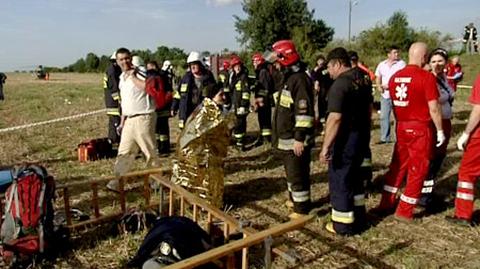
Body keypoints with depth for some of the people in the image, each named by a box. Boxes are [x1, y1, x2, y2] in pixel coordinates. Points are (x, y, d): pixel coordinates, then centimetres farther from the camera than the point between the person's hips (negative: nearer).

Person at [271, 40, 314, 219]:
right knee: (291, 171, 22)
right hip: (286, 137, 10)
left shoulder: (300, 79, -19)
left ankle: (302, 208, 11)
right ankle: (294, 199, 38)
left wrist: (300, 138, -25)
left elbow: (304, 112, -25)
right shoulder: (288, 77, 14)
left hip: (295, 139, -10)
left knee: (297, 174, -1)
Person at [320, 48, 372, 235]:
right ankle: (359, 218, 33)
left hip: (346, 139, -9)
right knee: (354, 176, 21)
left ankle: (344, 224, 14)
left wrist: (325, 146, -24)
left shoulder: (340, 84, -20)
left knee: (340, 180, 4)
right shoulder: (364, 78, 7)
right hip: (362, 135, 9)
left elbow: (335, 118, -27)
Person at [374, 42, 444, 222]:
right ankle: (405, 211, 13)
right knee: (417, 170, 6)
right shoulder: (427, 77, -14)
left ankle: (386, 205, 21)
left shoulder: (395, 77, 3)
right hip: (420, 128, -5)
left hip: (401, 127, 6)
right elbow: (434, 108, -14)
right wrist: (440, 130, -4)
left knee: (398, 165, 17)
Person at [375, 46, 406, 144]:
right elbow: (378, 77, 18)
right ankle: (384, 138, 15)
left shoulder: (401, 64, -4)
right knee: (384, 116, 7)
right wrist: (379, 86, -2)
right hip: (385, 95, 5)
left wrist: (389, 85, -20)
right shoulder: (381, 65, 10)